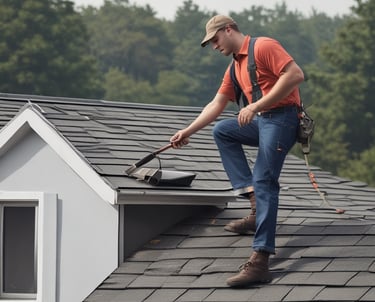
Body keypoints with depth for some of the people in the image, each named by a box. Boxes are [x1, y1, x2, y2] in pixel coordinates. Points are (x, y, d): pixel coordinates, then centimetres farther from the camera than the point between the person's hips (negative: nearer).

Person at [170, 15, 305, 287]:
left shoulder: (263, 47, -9)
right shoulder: (235, 67, 20)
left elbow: (295, 74, -21)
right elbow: (216, 105, 27)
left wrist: (256, 105, -22)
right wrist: (188, 131, 21)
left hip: (282, 117, -10)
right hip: (261, 121, 10)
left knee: (264, 181, -18)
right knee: (221, 131, 21)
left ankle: (260, 262, -27)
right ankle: (257, 206, 4)